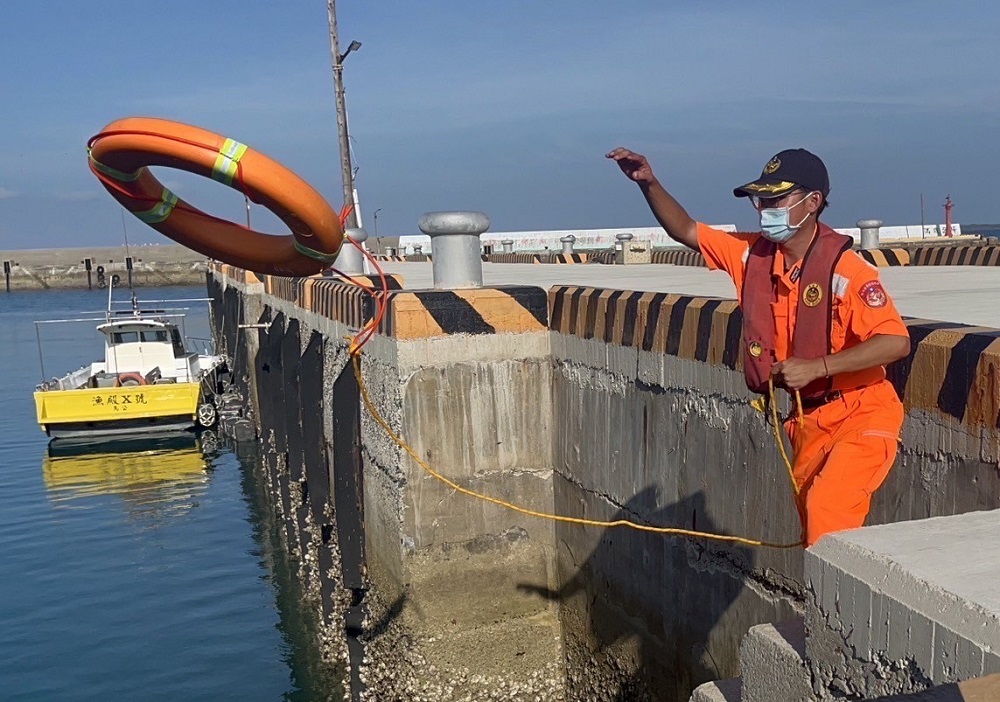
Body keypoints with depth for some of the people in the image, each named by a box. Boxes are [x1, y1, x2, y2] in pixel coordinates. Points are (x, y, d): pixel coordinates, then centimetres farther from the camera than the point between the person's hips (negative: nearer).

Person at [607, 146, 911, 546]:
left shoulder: (845, 268, -21)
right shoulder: (753, 254, -1)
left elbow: (896, 342, -26)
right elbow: (685, 231, 7)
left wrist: (816, 366, -30)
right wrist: (648, 183, -8)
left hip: (861, 416, -6)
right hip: (807, 419, 7)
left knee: (828, 509, -23)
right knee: (810, 521, 12)